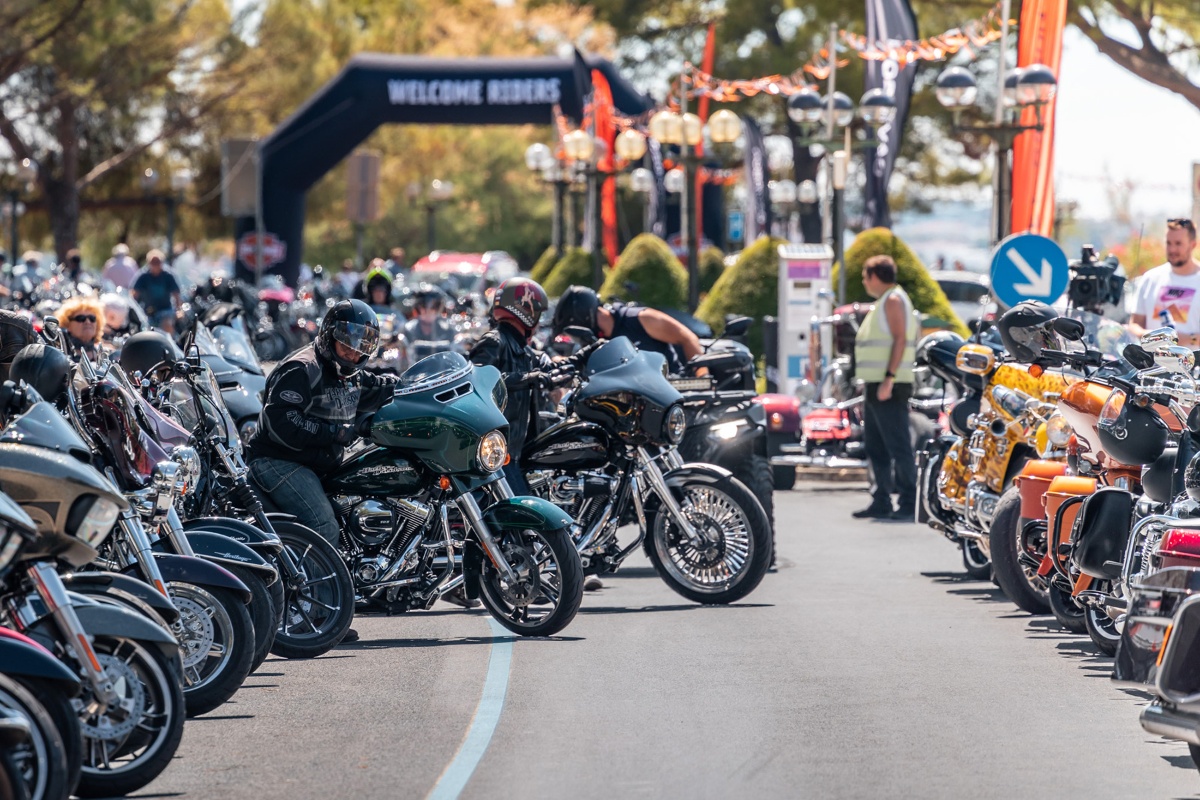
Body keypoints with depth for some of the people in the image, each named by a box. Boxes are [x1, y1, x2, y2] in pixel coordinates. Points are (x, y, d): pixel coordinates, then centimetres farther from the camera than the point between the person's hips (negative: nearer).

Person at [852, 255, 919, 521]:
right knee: (875, 447, 12)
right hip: (876, 387, 11)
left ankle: (910, 503, -13)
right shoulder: (882, 303, 21)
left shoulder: (894, 299, -9)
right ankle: (882, 502, 17)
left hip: (890, 388, -11)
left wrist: (889, 378, -24)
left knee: (898, 446, -11)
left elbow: (900, 339, -18)